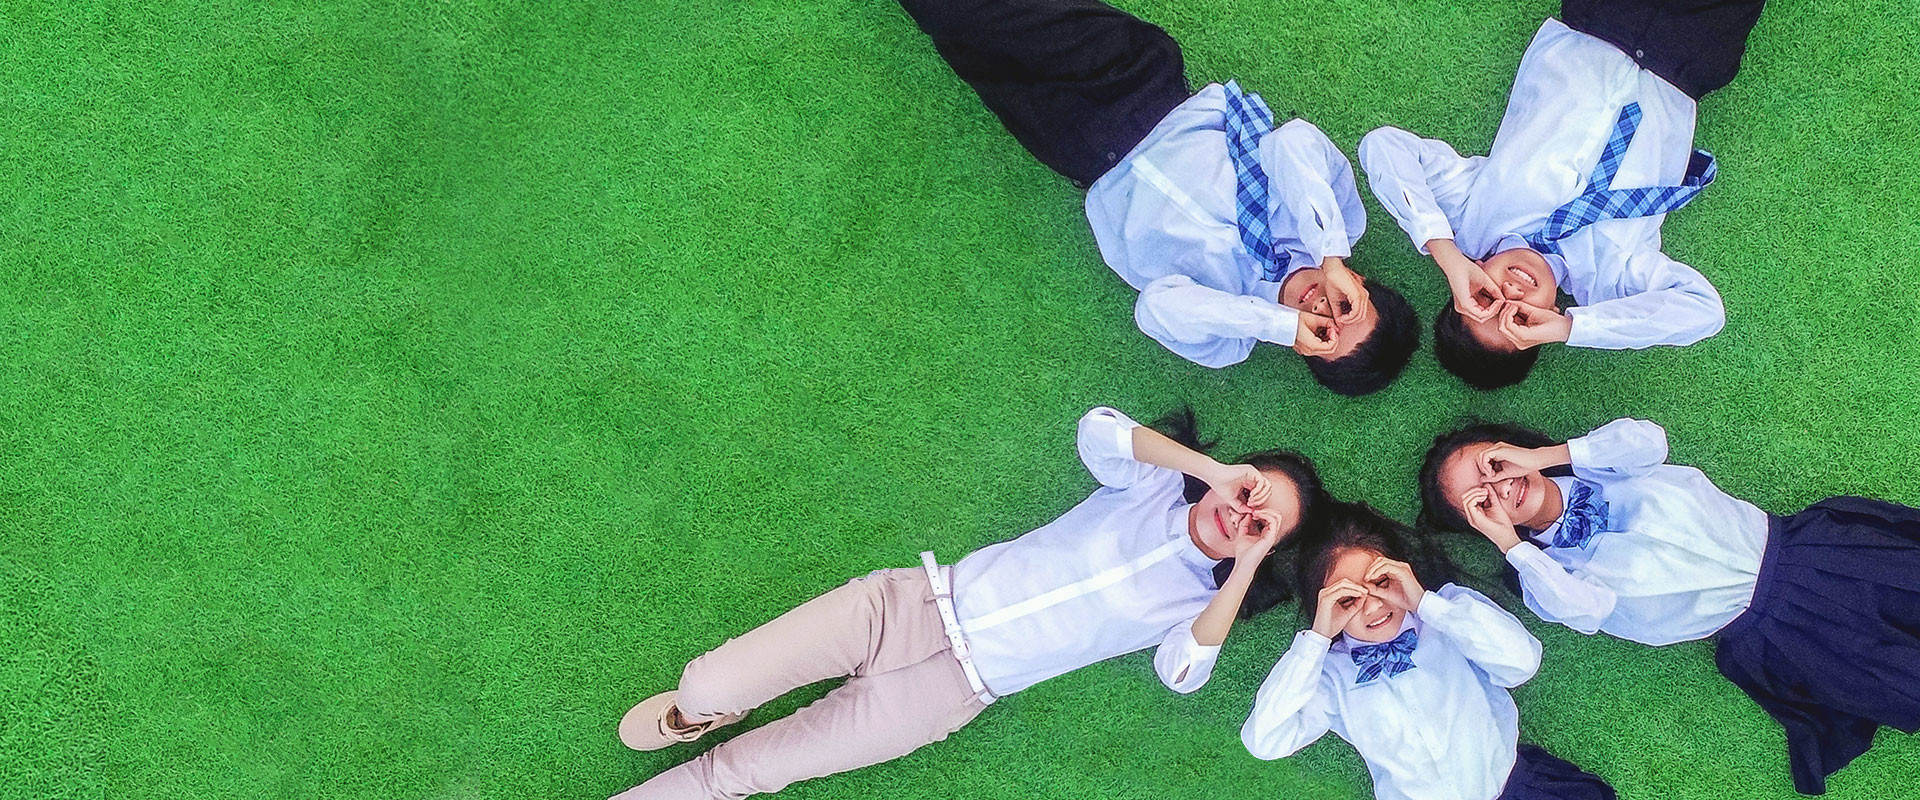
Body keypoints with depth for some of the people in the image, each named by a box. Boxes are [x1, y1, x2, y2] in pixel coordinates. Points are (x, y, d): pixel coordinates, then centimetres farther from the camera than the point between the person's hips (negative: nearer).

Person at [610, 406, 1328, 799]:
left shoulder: (1200, 602, 4)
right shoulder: (1155, 484, 8)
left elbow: (1182, 673, -17)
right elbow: (1098, 430, -12)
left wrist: (1247, 566, -22)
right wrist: (1216, 468, -13)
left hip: (956, 688, -1)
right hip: (921, 601, 1)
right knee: (710, 691, -12)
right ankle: (699, 708, 22)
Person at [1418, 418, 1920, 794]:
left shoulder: (1590, 463, 7)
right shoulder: (1544, 567, -4)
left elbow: (1647, 441, -13)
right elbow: (1584, 610, -24)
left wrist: (1542, 455, -14)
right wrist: (1505, 541, -24)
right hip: (1763, 629, -4)